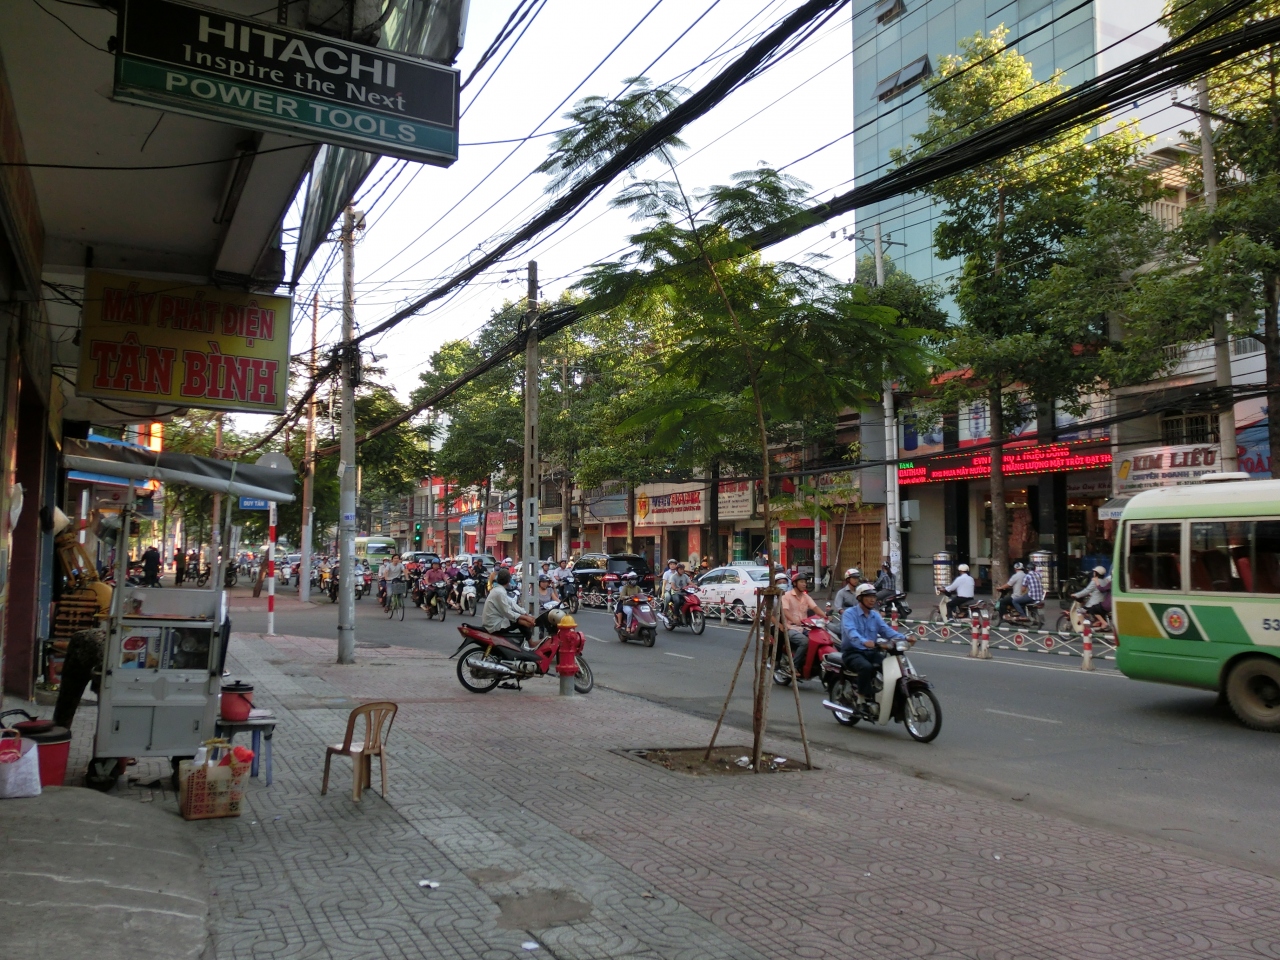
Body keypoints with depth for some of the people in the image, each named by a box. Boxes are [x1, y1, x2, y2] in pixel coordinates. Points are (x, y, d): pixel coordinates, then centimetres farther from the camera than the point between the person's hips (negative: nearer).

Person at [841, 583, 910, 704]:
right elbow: (850, 631, -26)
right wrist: (864, 642, -47)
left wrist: (904, 638, -18)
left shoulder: (875, 615, 16)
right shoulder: (849, 613, -6)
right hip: (853, 652, -6)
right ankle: (863, 698, -21)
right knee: (866, 667, -35)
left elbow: (886, 630, 1)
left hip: (871, 652, 6)